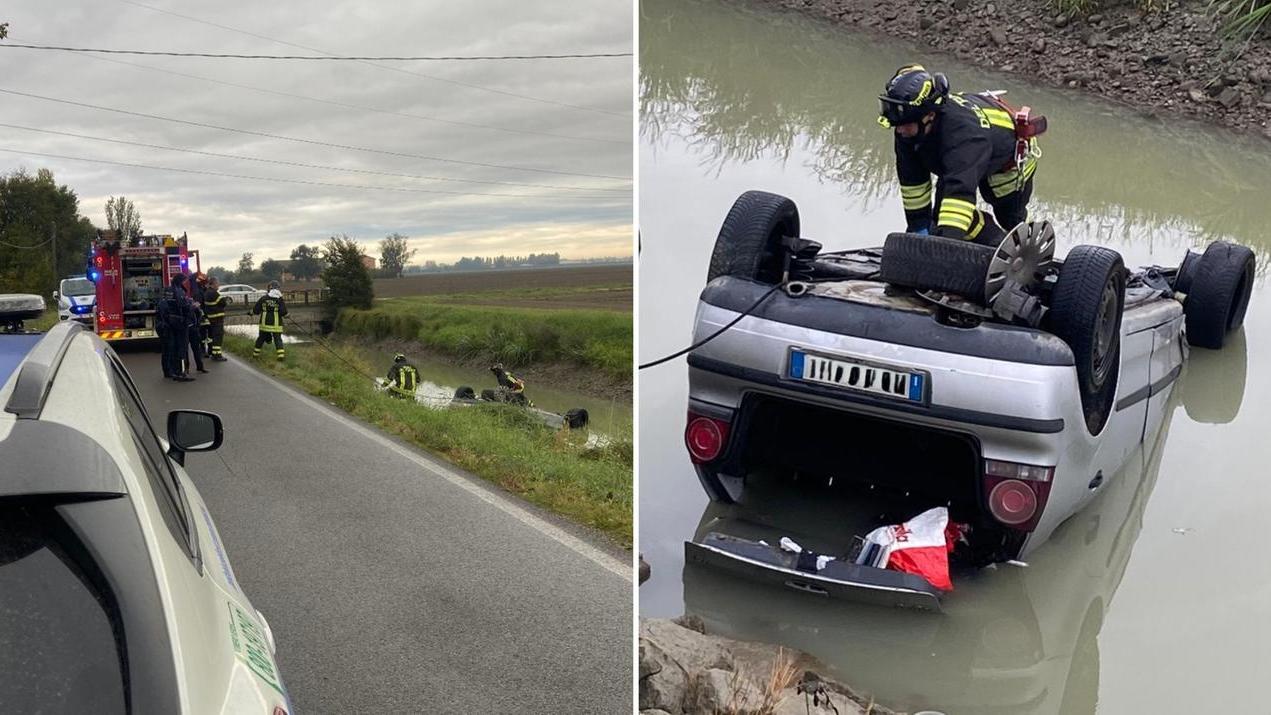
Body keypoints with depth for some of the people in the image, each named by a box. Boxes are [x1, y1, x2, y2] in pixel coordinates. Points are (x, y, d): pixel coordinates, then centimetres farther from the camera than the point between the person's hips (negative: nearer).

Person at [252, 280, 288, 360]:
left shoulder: (263, 298, -1)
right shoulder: (280, 300, -8)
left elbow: (256, 310, 6)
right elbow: (284, 313, -12)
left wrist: (251, 312, 27)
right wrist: (286, 315, 10)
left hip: (265, 323, 2)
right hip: (276, 324, -2)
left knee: (261, 338, 17)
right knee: (278, 339, 0)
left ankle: (256, 353, 26)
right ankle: (281, 353, -15)